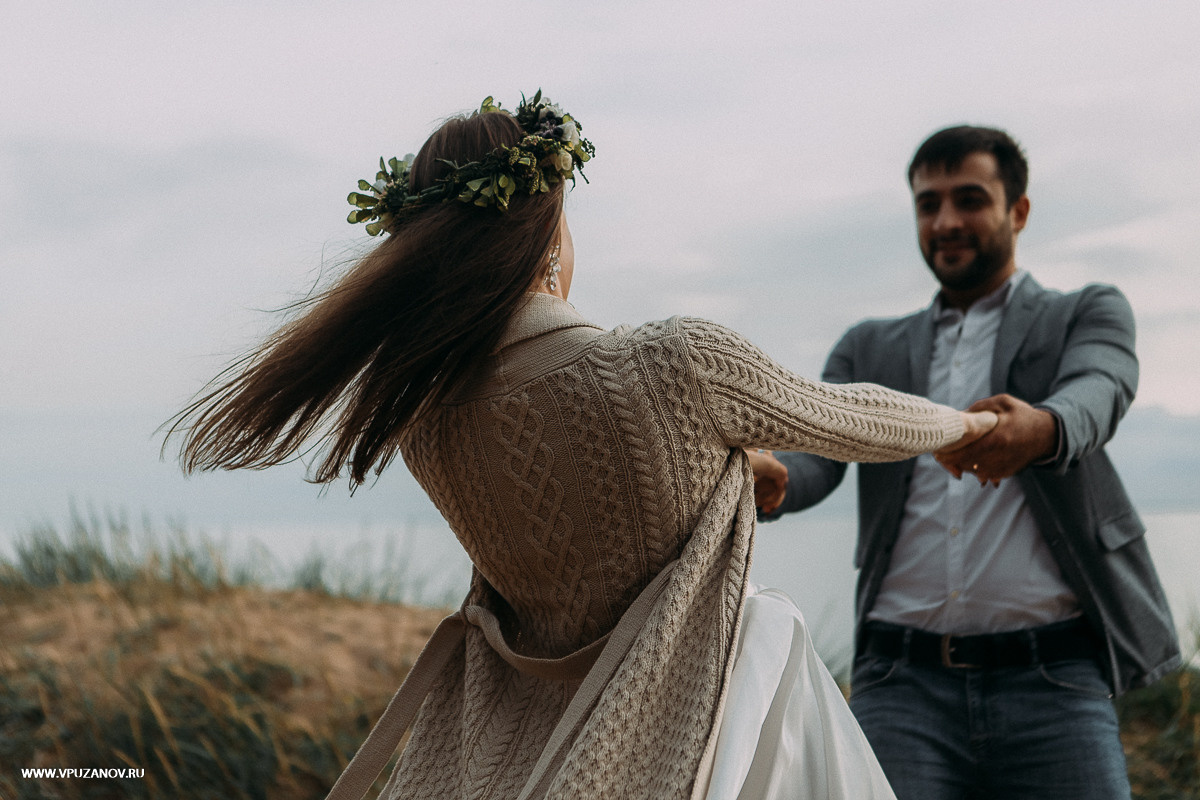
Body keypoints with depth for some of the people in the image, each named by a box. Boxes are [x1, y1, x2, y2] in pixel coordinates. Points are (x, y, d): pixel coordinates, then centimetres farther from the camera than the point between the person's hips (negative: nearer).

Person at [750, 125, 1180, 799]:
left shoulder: (1090, 314, 14)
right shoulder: (869, 350, 21)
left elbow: (1096, 396, -9)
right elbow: (814, 457, 5)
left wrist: (1041, 428, -34)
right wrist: (766, 480, -21)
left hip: (1051, 680, -1)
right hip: (901, 683, 2)